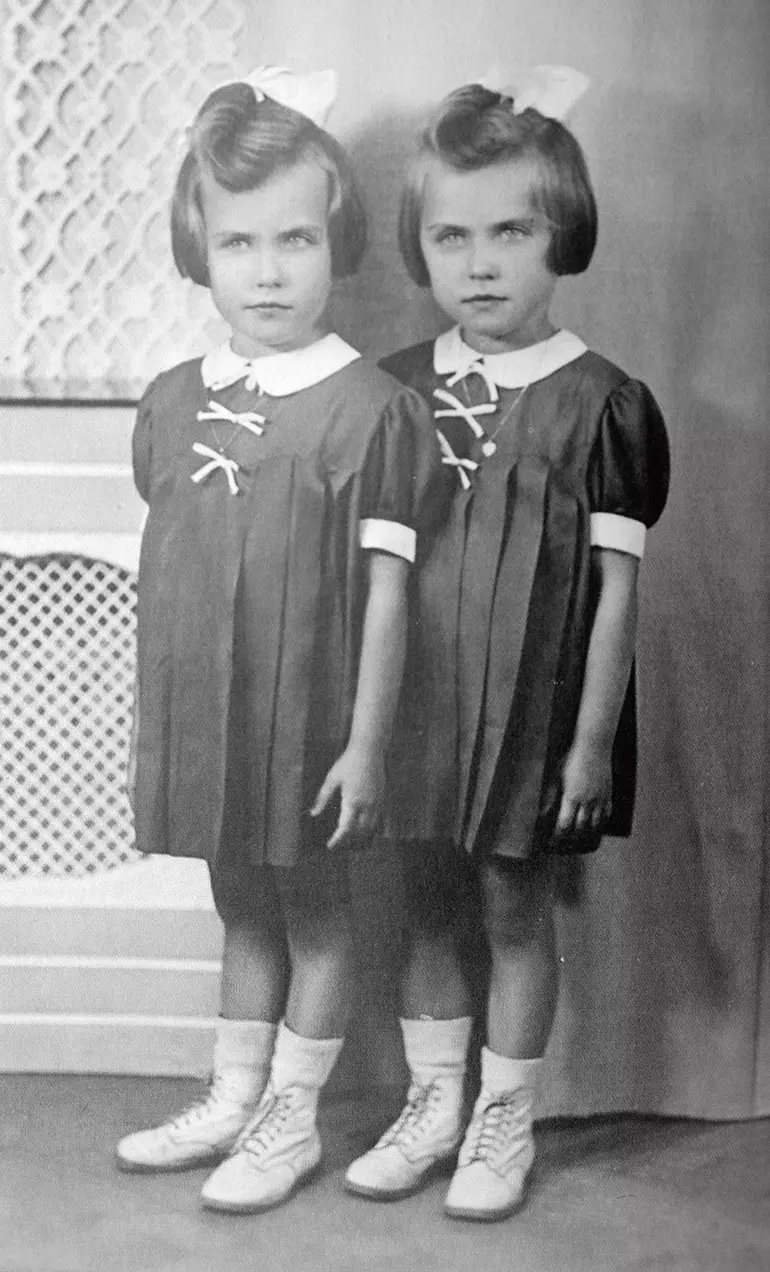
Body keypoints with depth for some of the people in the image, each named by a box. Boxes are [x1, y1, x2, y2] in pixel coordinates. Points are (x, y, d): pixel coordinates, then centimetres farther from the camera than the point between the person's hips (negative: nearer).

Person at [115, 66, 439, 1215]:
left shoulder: (370, 406, -13)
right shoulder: (174, 401, 3)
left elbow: (385, 588, -12)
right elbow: (165, 566, 11)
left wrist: (366, 742, -13)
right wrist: (161, 713, 12)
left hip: (307, 719, -5)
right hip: (200, 712, 5)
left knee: (313, 912, 11)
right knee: (241, 906, 19)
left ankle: (291, 1120, 27)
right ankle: (232, 1100, 35)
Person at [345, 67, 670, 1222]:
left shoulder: (600, 402, -10)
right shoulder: (397, 389, 1)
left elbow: (615, 587, -9)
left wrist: (591, 740, -10)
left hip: (532, 711, -4)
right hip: (416, 701, 4)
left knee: (515, 910, 8)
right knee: (427, 902, 14)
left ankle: (504, 1123, 25)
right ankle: (433, 1105, 31)